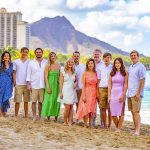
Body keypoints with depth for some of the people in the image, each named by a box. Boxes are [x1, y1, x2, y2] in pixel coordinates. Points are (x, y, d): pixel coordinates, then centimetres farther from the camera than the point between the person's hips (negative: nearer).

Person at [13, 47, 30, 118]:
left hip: (26, 84, 1)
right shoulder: (16, 62, 6)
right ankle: (16, 115, 6)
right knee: (17, 101, 0)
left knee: (26, 101, 5)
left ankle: (26, 115, 11)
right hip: (18, 84, -1)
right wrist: (14, 82, -3)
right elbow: (14, 73, 7)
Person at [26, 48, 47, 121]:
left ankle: (40, 116, 13)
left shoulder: (46, 63, 7)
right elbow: (28, 74, 5)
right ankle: (34, 116, 6)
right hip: (34, 85, -1)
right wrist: (28, 84, -3)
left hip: (42, 85, 1)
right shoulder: (31, 63, 5)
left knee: (41, 102, 4)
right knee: (34, 101, -1)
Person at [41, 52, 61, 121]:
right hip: (50, 84, -4)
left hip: (57, 85, 4)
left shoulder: (58, 65, 7)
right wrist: (47, 86, -14)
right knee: (49, 100, -3)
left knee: (56, 100, 5)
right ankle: (48, 117, 4)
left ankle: (56, 117, 11)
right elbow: (46, 77, -7)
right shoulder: (48, 66, -4)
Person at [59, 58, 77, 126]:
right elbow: (61, 83, -3)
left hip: (72, 91, 4)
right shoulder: (63, 72, -1)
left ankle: (70, 122, 7)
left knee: (71, 107, 2)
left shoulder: (74, 72, 11)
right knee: (67, 107, -10)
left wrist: (75, 83, -1)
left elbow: (76, 80, 22)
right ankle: (65, 121, 7)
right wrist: (61, 92, -8)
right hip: (65, 91, -4)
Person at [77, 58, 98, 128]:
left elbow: (97, 85, 9)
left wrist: (97, 94, 2)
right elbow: (83, 85, -5)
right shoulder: (85, 73, -2)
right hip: (87, 92, -3)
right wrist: (83, 95, -11)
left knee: (92, 110, 5)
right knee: (86, 109, -5)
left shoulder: (95, 73, 8)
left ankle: (91, 125, 13)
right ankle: (85, 125, 3)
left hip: (94, 93, 3)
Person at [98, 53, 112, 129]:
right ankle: (105, 125, 12)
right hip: (101, 89, 3)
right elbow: (98, 80, 14)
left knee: (109, 108, -3)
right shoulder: (101, 68, 12)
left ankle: (109, 125, 5)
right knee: (103, 108, 4)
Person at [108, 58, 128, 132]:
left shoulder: (125, 73, 0)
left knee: (120, 112, -1)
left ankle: (119, 128, 8)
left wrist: (123, 95, -13)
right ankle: (117, 127, 20)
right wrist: (109, 96, 3)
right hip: (113, 93, 3)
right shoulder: (112, 73, 9)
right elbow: (110, 85, 8)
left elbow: (125, 85, -5)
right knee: (113, 113, 3)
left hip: (121, 94, -3)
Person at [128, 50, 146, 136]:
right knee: (133, 112, 10)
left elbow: (142, 81, -13)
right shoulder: (130, 67, 17)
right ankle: (135, 129, 16)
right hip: (130, 93, 8)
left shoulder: (140, 67, -8)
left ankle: (137, 131, -7)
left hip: (136, 94, -8)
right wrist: (127, 92, 14)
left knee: (136, 112, -9)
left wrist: (138, 93, -19)